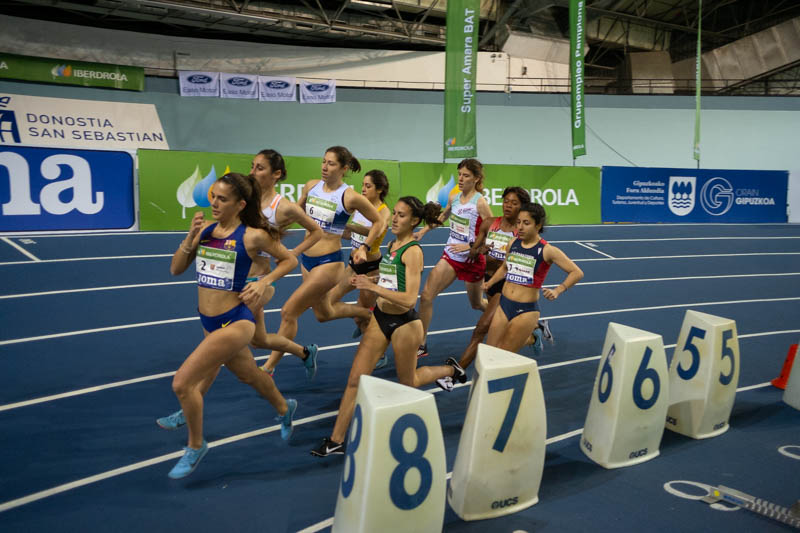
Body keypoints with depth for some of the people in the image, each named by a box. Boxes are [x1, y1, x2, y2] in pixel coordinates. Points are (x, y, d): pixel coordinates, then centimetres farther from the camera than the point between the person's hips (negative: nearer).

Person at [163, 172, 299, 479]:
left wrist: (263, 282, -13)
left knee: (182, 382, -15)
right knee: (250, 376, 27)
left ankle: (195, 446, 10)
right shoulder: (205, 229, 1)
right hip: (209, 323, 7)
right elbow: (176, 269, 2)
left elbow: (289, 260, 1)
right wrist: (191, 237, -10)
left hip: (235, 322, -7)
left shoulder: (252, 235, -12)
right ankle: (284, 408, 57)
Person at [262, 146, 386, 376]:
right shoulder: (311, 186, 1)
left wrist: (364, 248, -10)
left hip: (329, 263, -7)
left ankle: (269, 367, 4)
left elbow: (378, 222, -2)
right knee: (323, 314, 22)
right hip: (306, 260, 7)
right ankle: (366, 313, 46)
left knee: (288, 311, -9)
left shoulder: (350, 197, -14)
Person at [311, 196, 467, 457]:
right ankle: (336, 441, 7)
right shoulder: (391, 244, 5)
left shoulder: (413, 251, -18)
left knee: (408, 382, 15)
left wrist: (373, 287, -29)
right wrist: (364, 281, 4)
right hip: (380, 318, 7)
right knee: (355, 379, 1)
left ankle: (449, 369, 42)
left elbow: (409, 299, -25)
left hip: (403, 323, -7)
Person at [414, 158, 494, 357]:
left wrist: (470, 246, -26)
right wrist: (422, 231, 16)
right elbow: (442, 217, 24)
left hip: (472, 260, -5)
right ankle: (421, 345, 3)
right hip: (450, 257, 5)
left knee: (477, 304, 15)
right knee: (426, 296, -7)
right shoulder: (454, 199, 2)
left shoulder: (480, 203, -16)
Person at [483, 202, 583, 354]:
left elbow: (577, 273, -9)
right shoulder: (513, 243, 5)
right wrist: (489, 283, 11)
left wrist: (557, 291, -21)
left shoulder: (547, 251, -10)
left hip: (526, 310, -5)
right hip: (503, 304, 5)